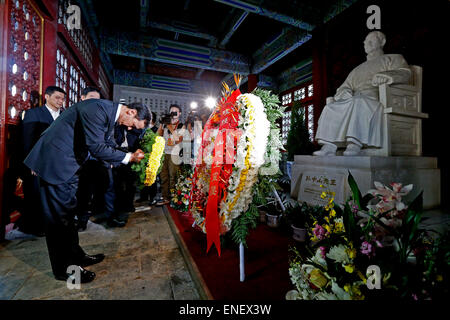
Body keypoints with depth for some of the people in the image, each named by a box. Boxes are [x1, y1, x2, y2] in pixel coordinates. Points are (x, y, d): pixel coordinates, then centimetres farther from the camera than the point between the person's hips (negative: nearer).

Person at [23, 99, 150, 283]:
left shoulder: (110, 115, 7)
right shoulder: (97, 108, -23)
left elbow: (108, 147, 10)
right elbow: (96, 147, -27)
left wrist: (131, 156, -2)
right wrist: (128, 157, -20)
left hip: (68, 163, 10)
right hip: (56, 161, -10)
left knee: (67, 210, 16)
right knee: (60, 214, -1)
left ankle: (75, 256, 31)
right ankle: (64, 269, 15)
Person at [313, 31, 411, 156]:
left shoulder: (393, 59, 23)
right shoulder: (358, 69, 35)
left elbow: (404, 73, 2)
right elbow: (344, 87, 23)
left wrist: (385, 76, -21)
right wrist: (344, 92, -4)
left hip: (377, 101, -4)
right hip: (355, 101, 4)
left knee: (359, 103, -38)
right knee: (331, 107, -25)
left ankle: (355, 145, -52)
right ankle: (329, 146, -38)